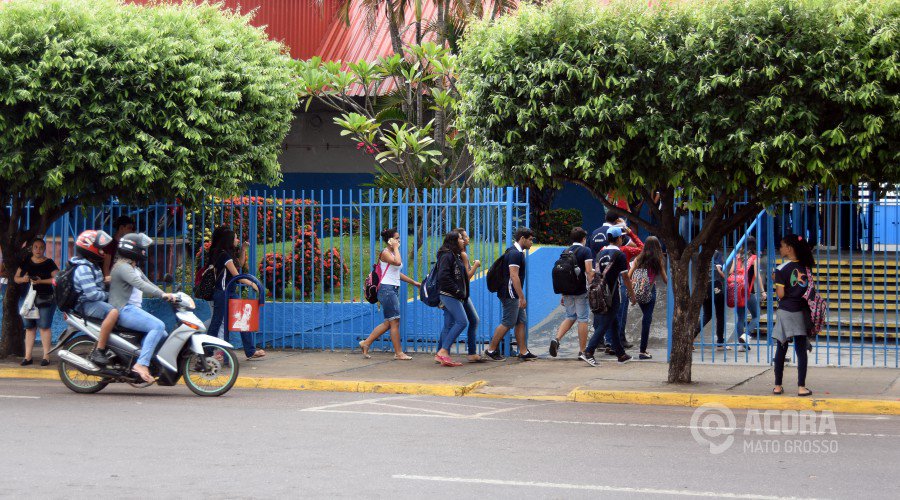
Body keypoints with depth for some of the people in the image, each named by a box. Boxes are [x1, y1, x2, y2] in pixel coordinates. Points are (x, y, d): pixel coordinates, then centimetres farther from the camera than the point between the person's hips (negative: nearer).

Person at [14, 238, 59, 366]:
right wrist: (23, 279, -10)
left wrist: (41, 281, -18)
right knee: (29, 328, 8)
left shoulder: (49, 263, 1)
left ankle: (46, 356, -4)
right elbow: (16, 278, 13)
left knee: (44, 327, -6)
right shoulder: (25, 262, 11)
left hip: (44, 300, -4)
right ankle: (28, 356, 11)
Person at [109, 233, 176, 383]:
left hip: (133, 310, 11)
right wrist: (162, 294, -32)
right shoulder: (123, 267, -12)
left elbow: (148, 284, 24)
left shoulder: (135, 268, 22)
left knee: (162, 334, 8)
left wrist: (167, 296, 11)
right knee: (158, 326, -26)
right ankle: (141, 364, -32)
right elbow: (140, 284, -26)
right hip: (124, 310, -11)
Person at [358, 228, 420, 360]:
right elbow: (397, 262, -29)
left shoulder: (393, 253, 18)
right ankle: (399, 353, -3)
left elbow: (398, 273, 26)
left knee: (388, 322, 11)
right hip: (387, 289, -10)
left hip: (394, 289, 10)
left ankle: (366, 343, 17)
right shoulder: (385, 253, -10)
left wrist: (413, 282, 26)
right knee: (395, 321, -7)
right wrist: (395, 248, -15)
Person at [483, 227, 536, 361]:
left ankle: (523, 352, 11)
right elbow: (514, 276, -23)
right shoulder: (515, 253, -17)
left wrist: (520, 297, 22)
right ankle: (491, 350, 2)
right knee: (508, 323, -5)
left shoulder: (518, 253, 16)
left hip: (514, 295, 10)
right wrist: (522, 297, -23)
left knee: (521, 322, 9)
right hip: (510, 295, -10)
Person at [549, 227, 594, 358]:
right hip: (581, 291, -5)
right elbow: (589, 271, -14)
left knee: (570, 317, 17)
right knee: (583, 320, 2)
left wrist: (563, 294, 19)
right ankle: (582, 350, 5)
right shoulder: (585, 251, -5)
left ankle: (557, 339, -4)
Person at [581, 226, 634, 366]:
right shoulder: (619, 255, -8)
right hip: (612, 296, -7)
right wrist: (632, 294, 4)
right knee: (604, 326, -7)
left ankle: (621, 354, 23)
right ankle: (588, 352, -17)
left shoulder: (600, 254, 11)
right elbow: (625, 277, -7)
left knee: (614, 324, 16)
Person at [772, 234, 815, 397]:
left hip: (786, 312, -2)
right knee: (801, 351, 3)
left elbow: (781, 294, -11)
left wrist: (775, 281, 3)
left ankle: (778, 386, 11)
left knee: (781, 350, 7)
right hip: (802, 312, 2)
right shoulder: (806, 266, 3)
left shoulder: (782, 269, -10)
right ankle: (801, 387, -2)